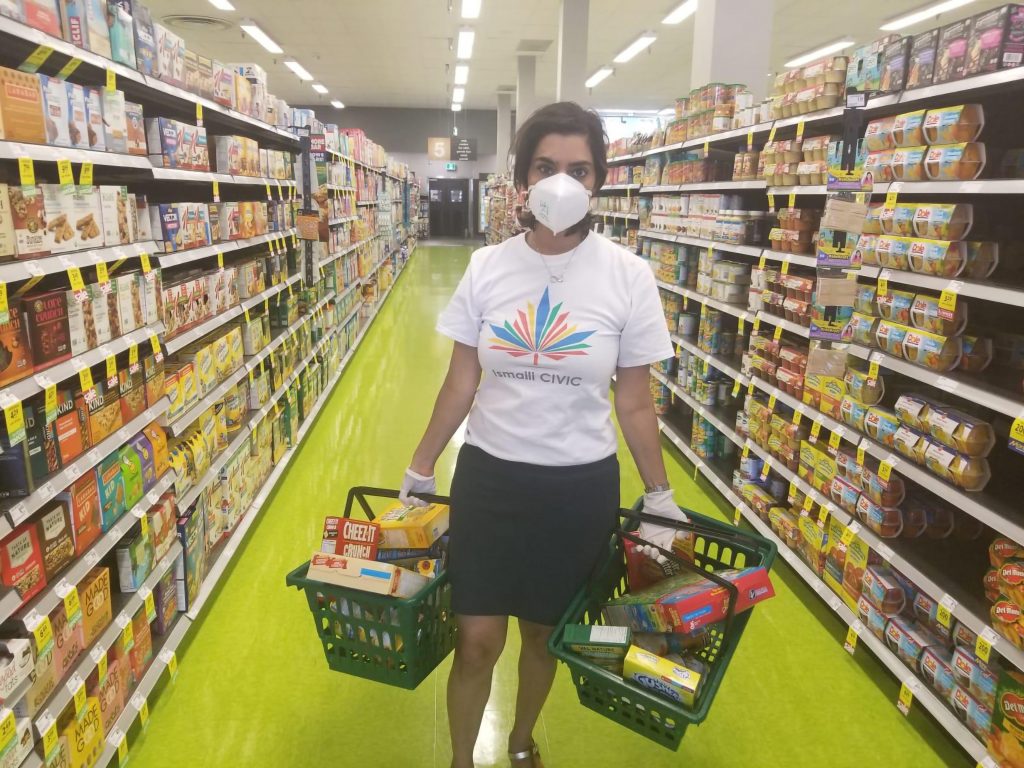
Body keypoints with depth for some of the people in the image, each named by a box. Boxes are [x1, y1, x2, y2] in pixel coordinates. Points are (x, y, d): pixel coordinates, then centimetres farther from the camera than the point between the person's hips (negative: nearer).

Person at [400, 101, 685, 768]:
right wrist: (419, 470, 7)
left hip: (581, 487, 0)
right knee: (478, 640, 5)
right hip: (489, 477, 1)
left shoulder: (628, 276, -9)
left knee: (544, 632, 18)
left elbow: (634, 401, -1)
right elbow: (461, 383, 2)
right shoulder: (487, 267, -6)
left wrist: (660, 497, 3)